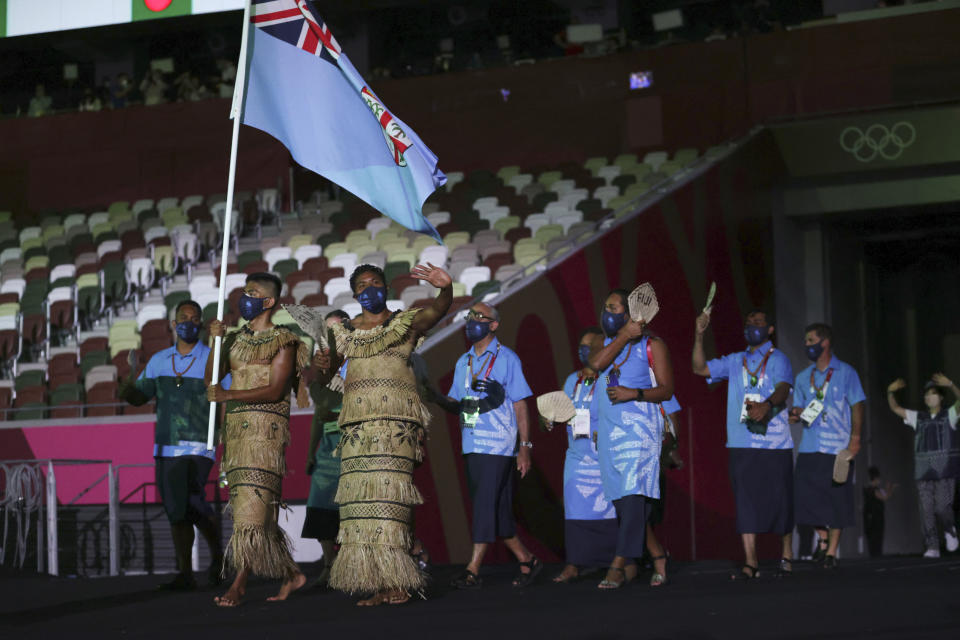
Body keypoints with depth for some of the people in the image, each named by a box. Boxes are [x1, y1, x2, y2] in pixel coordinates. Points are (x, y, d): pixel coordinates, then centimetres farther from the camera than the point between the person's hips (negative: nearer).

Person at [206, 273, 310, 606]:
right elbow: (212, 378, 9)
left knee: (253, 503, -13)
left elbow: (275, 391, -10)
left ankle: (238, 585, -16)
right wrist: (215, 340, -3)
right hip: (236, 426, 7)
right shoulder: (237, 339, 19)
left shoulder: (283, 341, 0)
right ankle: (291, 573, 18)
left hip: (266, 427, -7)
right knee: (248, 504, 7)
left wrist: (228, 395, -17)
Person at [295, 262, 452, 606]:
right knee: (360, 496, -3)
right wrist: (325, 365, 0)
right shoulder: (345, 332, 18)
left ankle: (396, 581, -13)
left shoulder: (404, 323, 6)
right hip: (357, 420, 4)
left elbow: (437, 310, -14)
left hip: (396, 420, -4)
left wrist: (446, 288, -36)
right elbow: (326, 375, 24)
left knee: (389, 488, -15)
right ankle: (377, 586, 0)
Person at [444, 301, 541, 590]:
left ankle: (473, 570, -12)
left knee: (487, 505, -11)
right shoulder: (464, 362, 17)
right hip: (471, 445, 6)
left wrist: (525, 447, -8)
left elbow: (520, 405, -3)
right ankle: (527, 560, 21)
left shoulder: (507, 358, -1)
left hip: (498, 445, -6)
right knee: (498, 509, 8)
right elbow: (455, 402, 18)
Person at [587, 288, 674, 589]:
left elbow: (666, 390, -3)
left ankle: (619, 564, -22)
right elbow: (596, 363, -6)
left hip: (639, 428, -6)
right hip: (608, 431, 6)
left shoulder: (652, 346, 3)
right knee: (620, 498, 6)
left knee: (633, 494, -16)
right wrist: (624, 336, -7)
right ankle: (631, 565, 12)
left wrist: (634, 393, -17)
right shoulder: (606, 344, 18)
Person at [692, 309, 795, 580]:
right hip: (741, 443, 3)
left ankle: (786, 555, 16)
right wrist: (699, 335, 1)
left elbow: (783, 388, -14)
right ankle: (750, 561, -2)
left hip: (774, 442, -3)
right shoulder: (735, 361, 18)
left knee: (778, 499, 1)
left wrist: (767, 405, -36)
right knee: (745, 500, -2)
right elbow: (701, 368, 14)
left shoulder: (778, 359, 3)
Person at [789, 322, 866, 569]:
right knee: (807, 497, -1)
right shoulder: (803, 377, 14)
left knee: (836, 499, -2)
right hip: (809, 447, 4)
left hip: (837, 447, -4)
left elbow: (857, 406, 1)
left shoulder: (845, 373, 2)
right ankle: (822, 538, 22)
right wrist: (795, 415, -6)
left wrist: (855, 438, -8)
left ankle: (832, 551, 7)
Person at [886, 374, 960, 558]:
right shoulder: (918, 417, 16)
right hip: (923, 472, 3)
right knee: (927, 509, -3)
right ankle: (932, 547, 0)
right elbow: (895, 408, 14)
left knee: (942, 507, -12)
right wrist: (891, 392, -5)